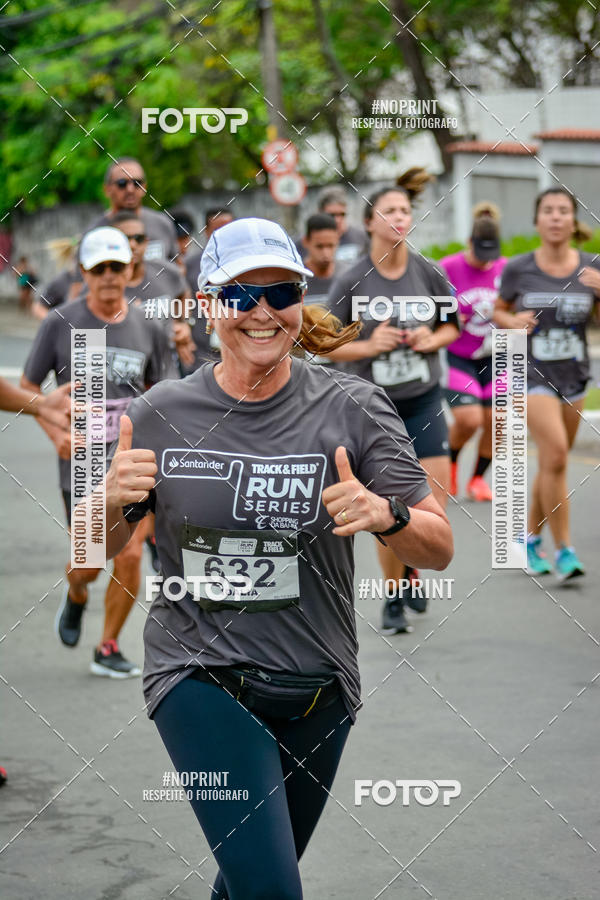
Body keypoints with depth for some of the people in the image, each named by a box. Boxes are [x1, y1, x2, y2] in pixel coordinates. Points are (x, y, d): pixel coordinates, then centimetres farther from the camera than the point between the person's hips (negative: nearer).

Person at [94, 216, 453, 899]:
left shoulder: (353, 409, -5)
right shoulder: (162, 415, -3)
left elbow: (439, 550, -4)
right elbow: (96, 549, 7)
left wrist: (387, 515, -25)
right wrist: (113, 501, -15)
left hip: (316, 688, 2)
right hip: (199, 677, -2)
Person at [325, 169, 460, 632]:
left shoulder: (429, 273, -3)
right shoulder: (352, 282, -10)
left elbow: (452, 325, 12)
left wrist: (433, 339, -9)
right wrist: (369, 346, -19)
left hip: (425, 402, 2)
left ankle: (410, 567, 29)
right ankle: (394, 597, 21)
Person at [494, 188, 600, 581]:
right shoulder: (518, 269, -5)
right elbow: (499, 309, 9)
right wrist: (512, 321, -13)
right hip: (532, 375, -3)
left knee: (552, 464, 12)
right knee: (556, 456, -17)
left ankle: (531, 539, 32)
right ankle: (564, 550, -9)